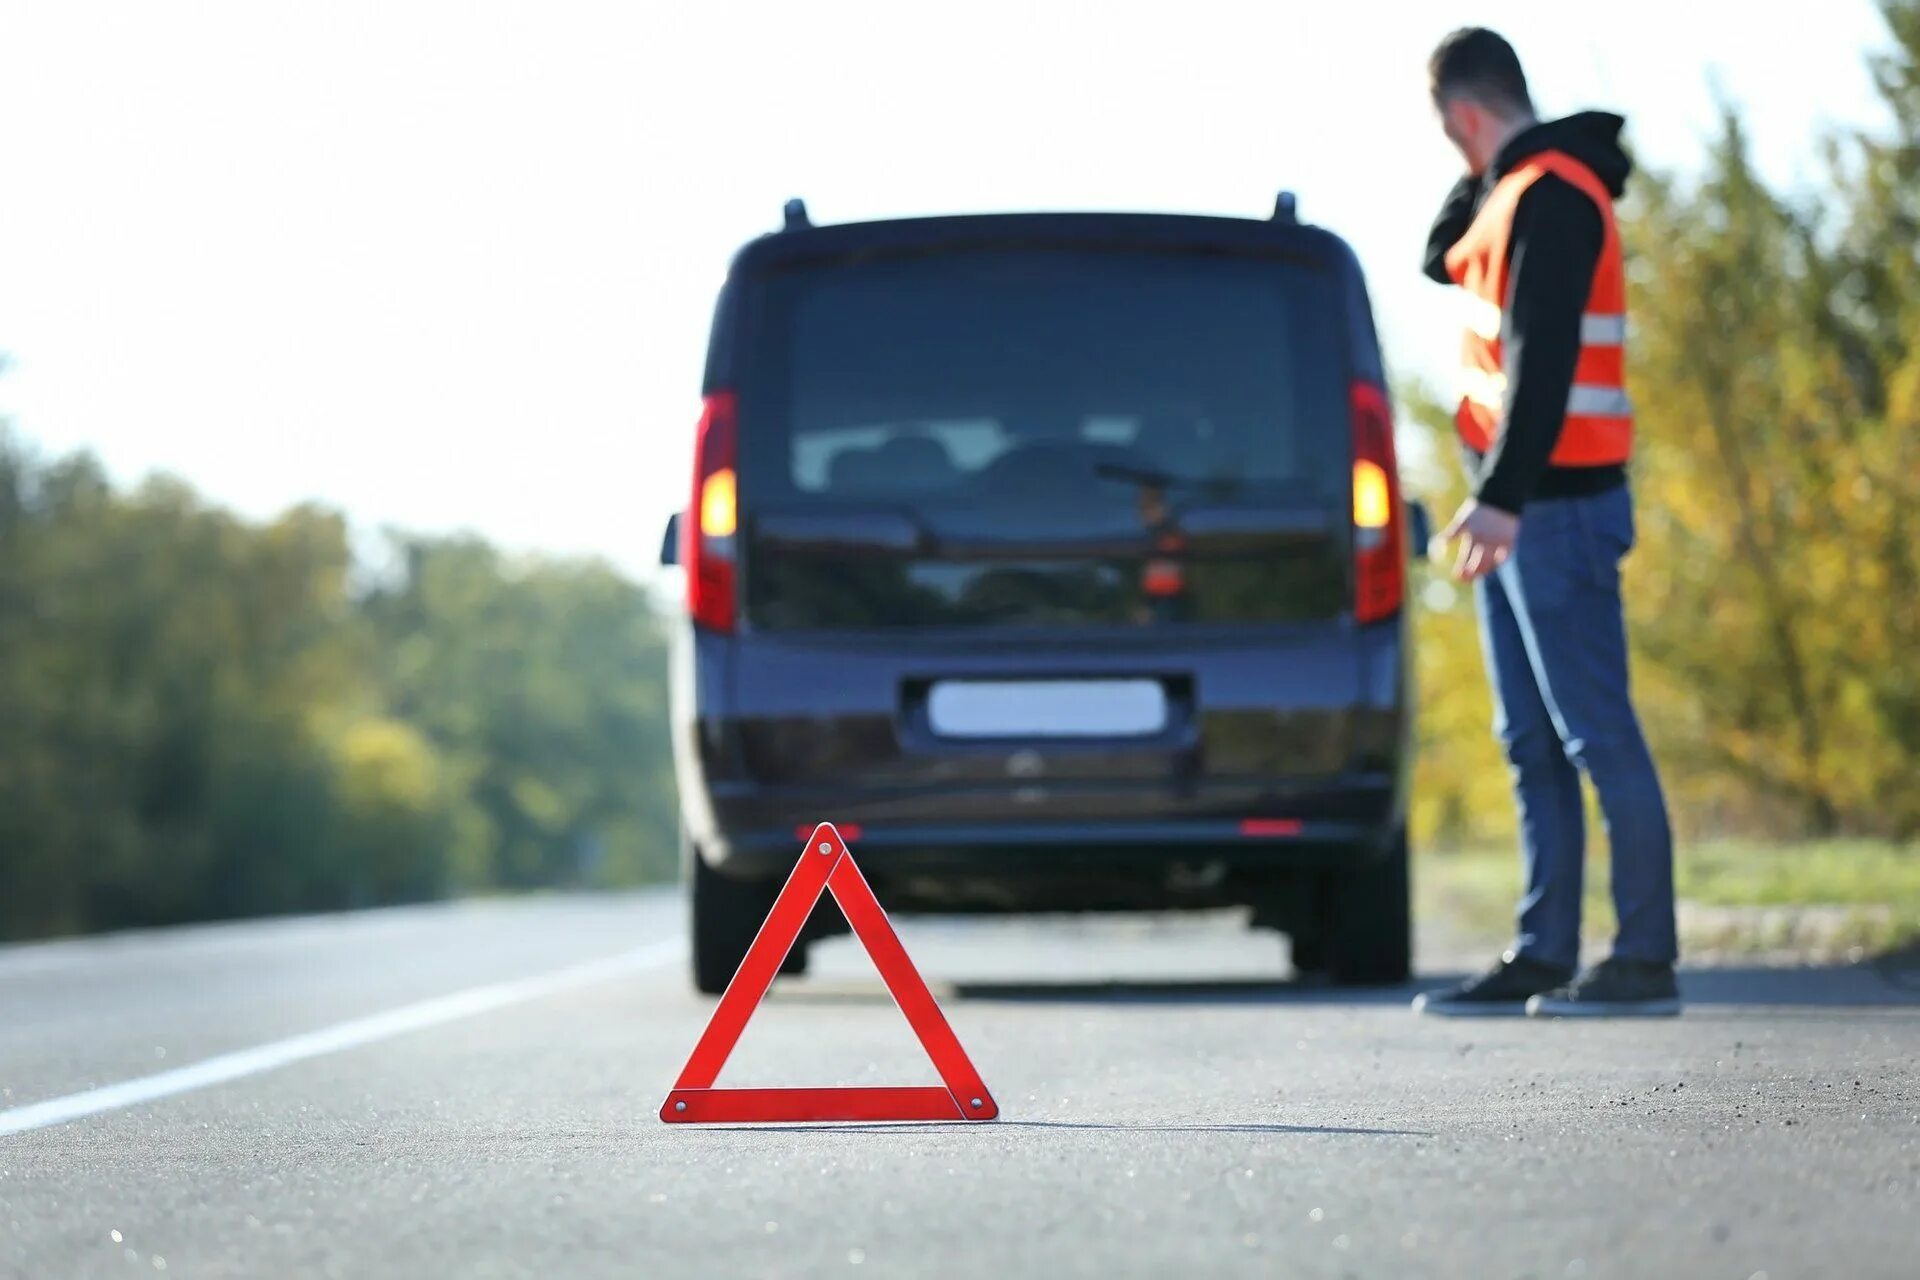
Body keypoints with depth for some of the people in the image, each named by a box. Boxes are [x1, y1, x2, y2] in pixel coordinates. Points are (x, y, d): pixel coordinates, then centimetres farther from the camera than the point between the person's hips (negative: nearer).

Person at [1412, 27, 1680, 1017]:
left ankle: (1645, 957, -10)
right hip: (1517, 504, 10)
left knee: (1596, 732, -10)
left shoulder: (1551, 194, -15)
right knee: (1532, 741, 10)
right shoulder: (1517, 192, 16)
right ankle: (1542, 956, 14)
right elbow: (1444, 263, 31)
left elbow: (1543, 354, -23)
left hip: (1555, 505, -10)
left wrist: (1504, 496, -27)